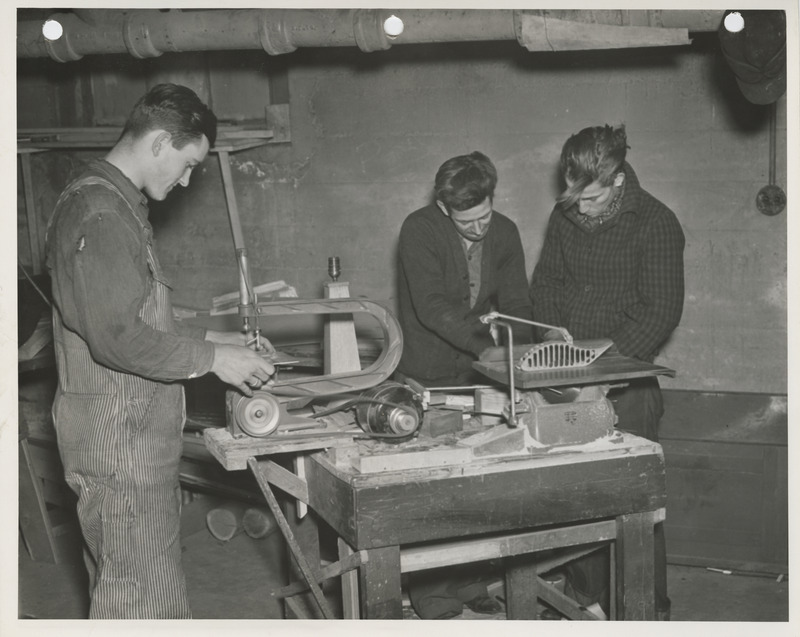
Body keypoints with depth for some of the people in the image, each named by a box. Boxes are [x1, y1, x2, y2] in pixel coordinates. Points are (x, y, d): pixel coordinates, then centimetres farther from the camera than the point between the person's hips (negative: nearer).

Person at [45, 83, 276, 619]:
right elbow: (116, 338, -23)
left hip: (136, 432, 10)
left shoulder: (115, 205, 17)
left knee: (122, 589, 15)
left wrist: (210, 338, 14)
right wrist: (212, 359, -15)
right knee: (146, 598, -5)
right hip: (119, 438, -10)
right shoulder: (101, 213, -17)